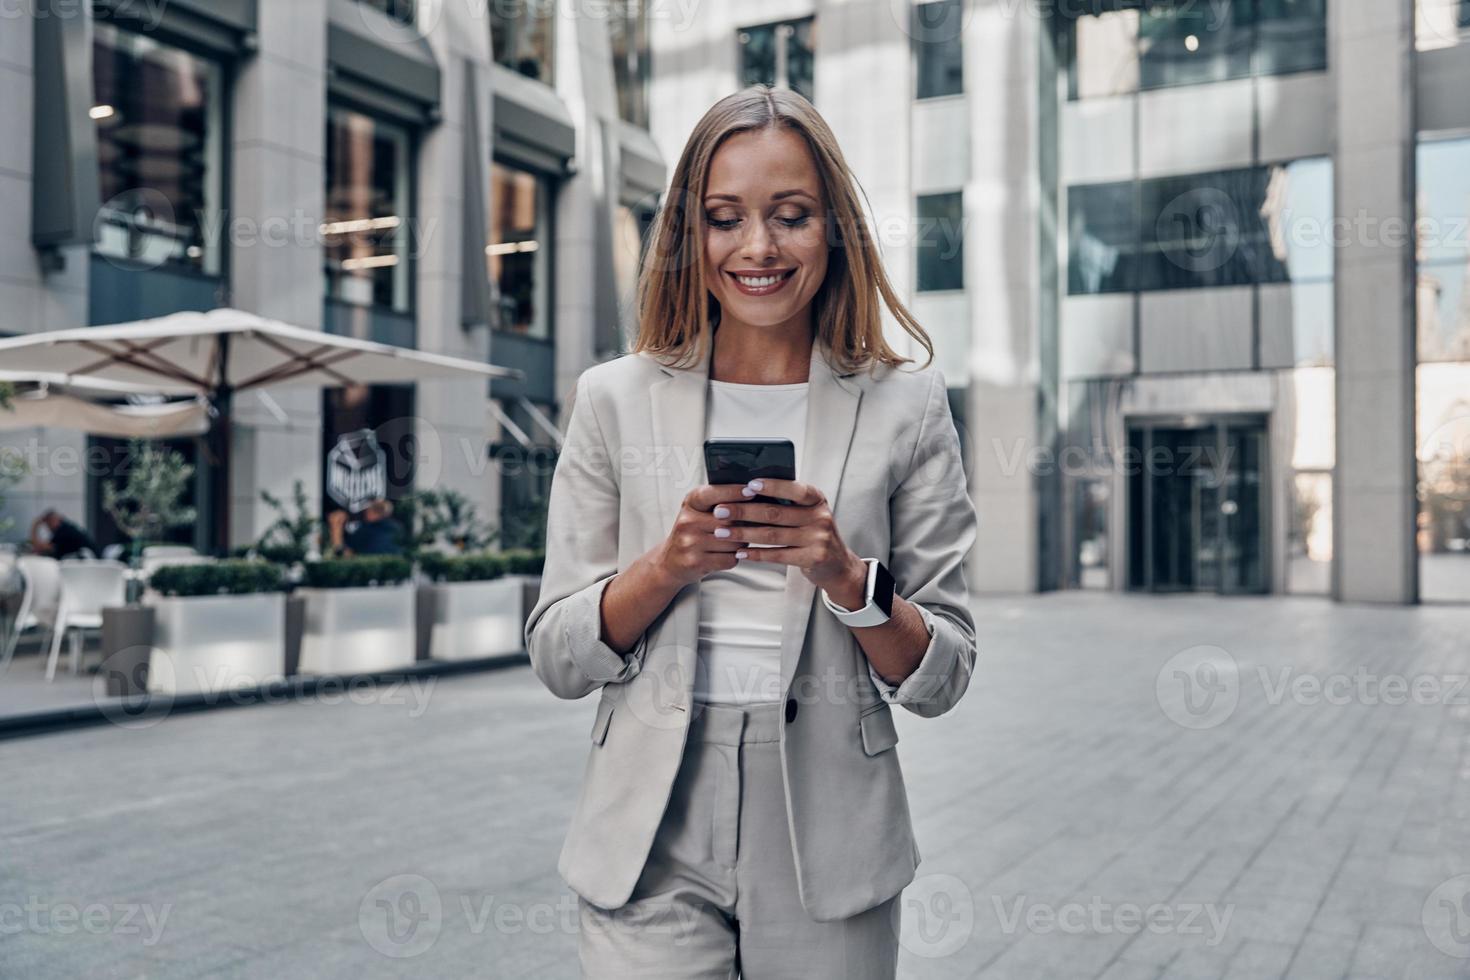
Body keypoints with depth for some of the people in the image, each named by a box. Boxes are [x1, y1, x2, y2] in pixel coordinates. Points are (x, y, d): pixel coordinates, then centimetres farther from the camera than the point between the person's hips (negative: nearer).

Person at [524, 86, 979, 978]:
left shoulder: (906, 406, 0)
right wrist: (668, 565, -16)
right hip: (654, 850, 0)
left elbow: (942, 678, 0)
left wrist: (845, 575, -18)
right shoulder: (616, 400, 1)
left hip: (830, 857, 1)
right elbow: (558, 659, 1)